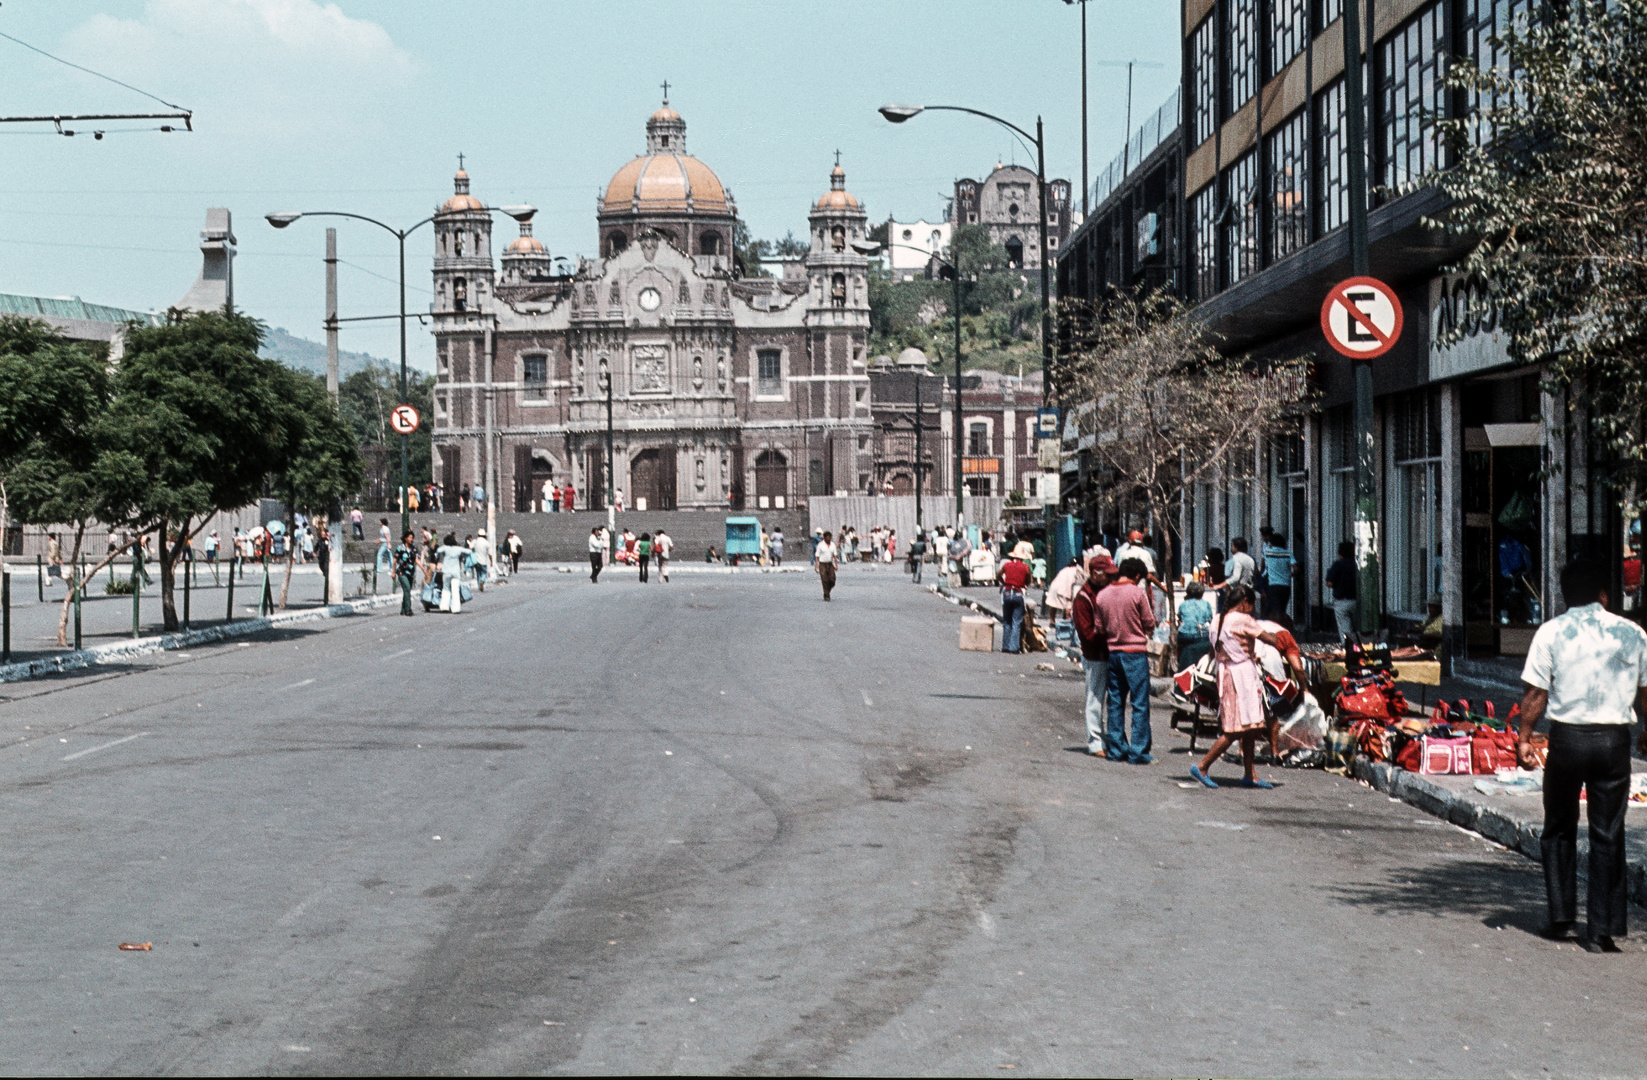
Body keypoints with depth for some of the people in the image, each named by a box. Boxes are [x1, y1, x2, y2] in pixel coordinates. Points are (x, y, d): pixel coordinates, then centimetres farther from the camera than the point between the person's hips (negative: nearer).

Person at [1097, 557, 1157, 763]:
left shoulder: (1103, 595, 4)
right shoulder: (1137, 593, -11)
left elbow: (1100, 628, 9)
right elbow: (1149, 625, -4)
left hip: (1113, 652, 5)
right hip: (1135, 652, -5)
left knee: (1115, 702, 11)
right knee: (1140, 703, -2)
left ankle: (1117, 749, 13)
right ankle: (1139, 751, -4)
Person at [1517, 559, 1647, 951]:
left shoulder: (1551, 632, -3)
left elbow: (1535, 693, -6)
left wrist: (1524, 739, 3)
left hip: (1567, 738, -1)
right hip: (1613, 739, 1)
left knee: (1559, 830, 16)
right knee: (1608, 835, 5)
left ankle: (1562, 916, 15)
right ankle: (1603, 929, 4)